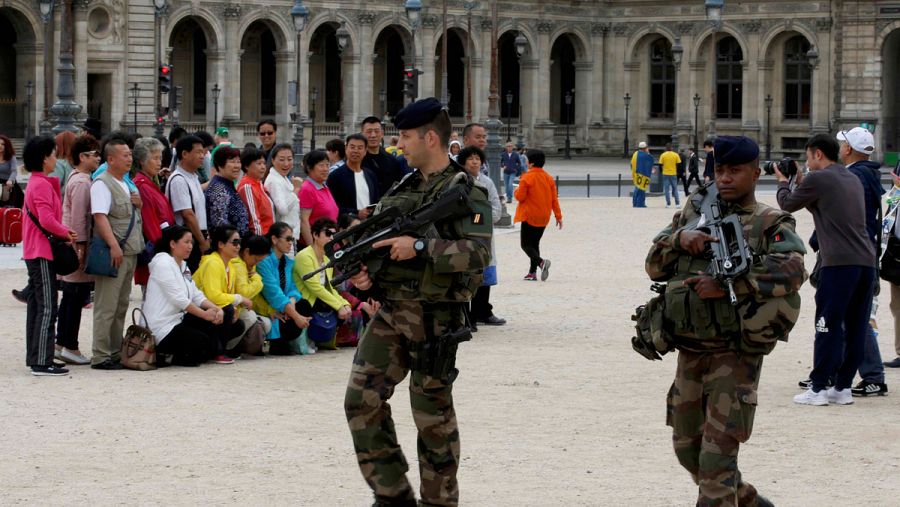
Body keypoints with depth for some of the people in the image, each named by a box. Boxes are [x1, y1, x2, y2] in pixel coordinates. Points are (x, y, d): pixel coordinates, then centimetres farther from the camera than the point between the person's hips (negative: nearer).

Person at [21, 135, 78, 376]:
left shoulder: (36, 183, 17)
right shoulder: (42, 185, -15)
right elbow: (47, 220, -24)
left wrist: (64, 232, 7)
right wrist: (66, 233, -9)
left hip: (34, 253, 11)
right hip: (42, 253, -11)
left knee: (36, 306, 13)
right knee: (47, 308, -10)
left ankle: (35, 358, 18)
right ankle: (42, 363, -12)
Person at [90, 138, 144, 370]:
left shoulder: (126, 184, 18)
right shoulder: (102, 184, -10)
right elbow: (100, 216, -20)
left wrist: (139, 204, 7)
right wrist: (114, 245, -28)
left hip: (130, 252, 9)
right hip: (113, 254, -9)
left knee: (121, 306, 13)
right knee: (106, 307, -8)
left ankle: (115, 352, 19)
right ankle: (101, 356, -7)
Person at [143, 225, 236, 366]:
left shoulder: (183, 266, 18)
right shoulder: (163, 264, -12)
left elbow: (197, 296, 9)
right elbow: (178, 299, -19)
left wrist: (216, 309, -9)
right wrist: (205, 314, -18)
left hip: (179, 320, 9)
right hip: (162, 327, -9)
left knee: (218, 317, -2)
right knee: (203, 342, -22)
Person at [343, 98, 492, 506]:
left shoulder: (465, 193, -8)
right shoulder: (400, 190, 14)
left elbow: (478, 254, -21)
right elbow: (377, 243, 24)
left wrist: (420, 248, -25)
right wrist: (361, 272, 3)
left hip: (434, 319, -7)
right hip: (390, 312, 7)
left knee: (432, 414, 1)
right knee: (362, 399, -1)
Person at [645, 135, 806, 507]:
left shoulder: (769, 224, -4)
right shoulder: (694, 211, 12)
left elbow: (791, 271, -21)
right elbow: (654, 266, 10)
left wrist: (727, 285, -26)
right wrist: (679, 239, -10)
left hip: (734, 355, -6)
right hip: (689, 351, 6)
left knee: (717, 459, -9)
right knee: (687, 447, 16)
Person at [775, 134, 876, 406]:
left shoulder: (818, 179, -4)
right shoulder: (853, 180, 19)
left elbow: (788, 204, 10)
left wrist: (783, 182, 28)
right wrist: (800, 182, 32)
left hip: (839, 263, -7)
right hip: (866, 261, 7)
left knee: (828, 327, -2)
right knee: (855, 327, 8)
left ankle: (818, 389, 0)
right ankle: (843, 387, 13)